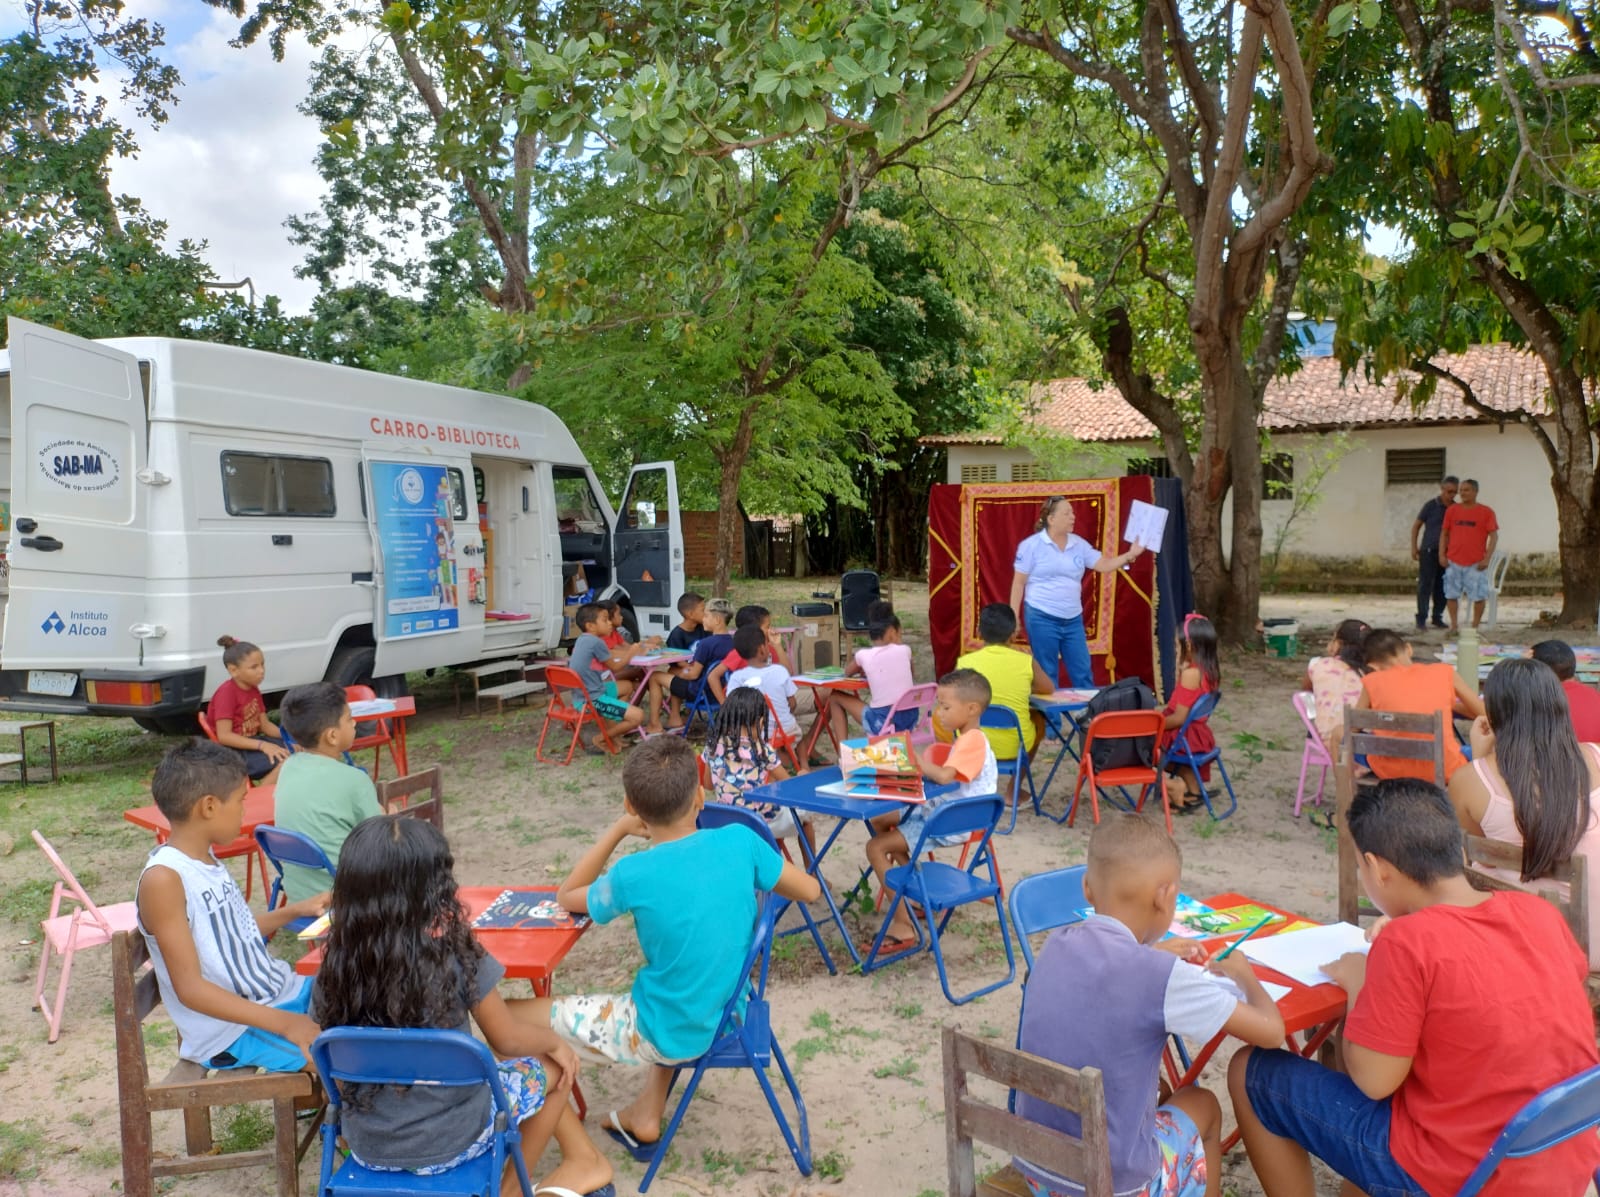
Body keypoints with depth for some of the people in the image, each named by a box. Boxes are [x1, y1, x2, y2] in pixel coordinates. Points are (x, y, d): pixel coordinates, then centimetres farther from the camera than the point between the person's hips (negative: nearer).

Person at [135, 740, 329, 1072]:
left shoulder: (205, 858, 6)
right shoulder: (163, 879, -20)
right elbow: (190, 988, -22)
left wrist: (294, 911, 21)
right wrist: (283, 1023, -26)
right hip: (231, 1030, -9)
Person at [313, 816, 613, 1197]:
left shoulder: (333, 971, -12)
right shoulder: (455, 958, -22)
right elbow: (508, 1041, -9)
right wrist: (555, 1041, 12)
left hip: (367, 1149, 4)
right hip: (449, 1144, -4)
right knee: (555, 1064, 19)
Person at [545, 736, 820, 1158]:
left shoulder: (633, 875, -23)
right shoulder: (740, 841, -15)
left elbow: (566, 898, -1)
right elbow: (811, 890, 0)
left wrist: (617, 831, -3)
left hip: (667, 1036, -5)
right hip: (728, 1013, 5)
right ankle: (646, 1114, 34)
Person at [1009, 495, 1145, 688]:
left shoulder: (1079, 544, 6)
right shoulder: (1032, 545, -7)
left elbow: (1105, 565, 6)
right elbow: (1019, 583, -6)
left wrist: (1130, 555, -9)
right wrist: (1014, 617, -8)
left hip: (1073, 620, 5)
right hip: (1042, 619, -5)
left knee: (1084, 675, 9)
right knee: (1047, 677, 3)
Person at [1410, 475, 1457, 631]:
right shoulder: (1431, 505, -2)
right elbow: (1416, 526, 2)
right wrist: (1414, 547, -2)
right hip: (1429, 551, -3)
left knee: (1442, 586, 7)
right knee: (1425, 585, -4)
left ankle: (1437, 617, 18)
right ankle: (1421, 619, 0)